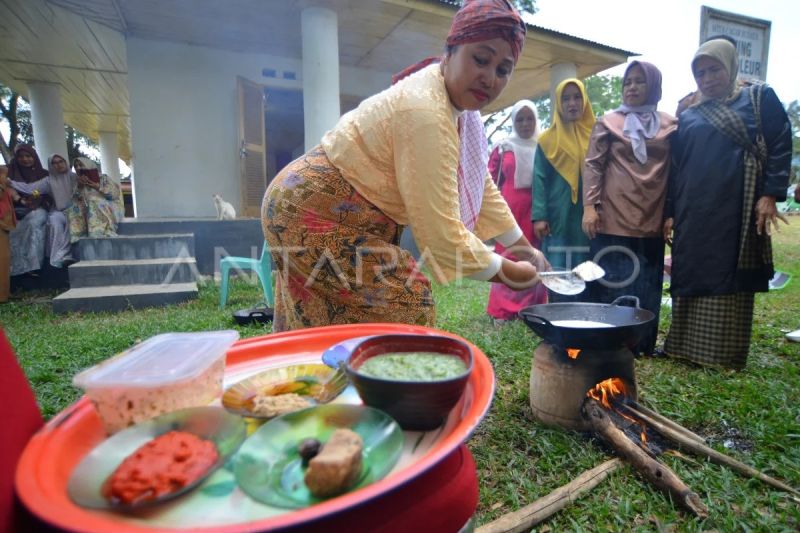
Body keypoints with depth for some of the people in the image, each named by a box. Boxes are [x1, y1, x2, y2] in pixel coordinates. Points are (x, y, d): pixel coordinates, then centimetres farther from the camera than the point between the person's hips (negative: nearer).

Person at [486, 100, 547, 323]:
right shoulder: (503, 148, 7)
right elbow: (491, 182, 6)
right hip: (509, 211, -1)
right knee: (507, 259, -1)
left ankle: (533, 309, 12)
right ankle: (503, 311, 4)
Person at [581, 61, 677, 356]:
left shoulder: (670, 125, 13)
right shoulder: (608, 121, 7)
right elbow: (593, 164, 0)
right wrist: (589, 206, -11)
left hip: (652, 219, 3)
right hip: (613, 217, -2)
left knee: (647, 285, 7)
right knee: (612, 282, 1)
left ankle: (642, 343, 18)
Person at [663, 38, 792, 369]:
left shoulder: (760, 99, 10)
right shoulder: (687, 118, 18)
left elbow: (781, 146, 2)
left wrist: (770, 195, -10)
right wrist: (669, 212, 7)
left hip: (737, 209, -3)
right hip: (693, 213, 3)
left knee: (732, 279, -1)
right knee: (691, 279, 4)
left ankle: (726, 353, 7)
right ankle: (686, 347, 12)